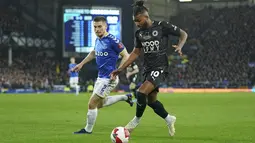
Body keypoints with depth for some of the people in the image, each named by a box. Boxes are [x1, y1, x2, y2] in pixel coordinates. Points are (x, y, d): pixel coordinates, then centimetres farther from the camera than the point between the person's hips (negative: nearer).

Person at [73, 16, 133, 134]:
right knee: (100, 104, 20)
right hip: (101, 77, 9)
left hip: (108, 79, -9)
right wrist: (81, 64, 24)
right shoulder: (98, 40, 6)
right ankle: (125, 97, 33)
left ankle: (88, 130, 12)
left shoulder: (112, 40, -19)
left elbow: (126, 56, -16)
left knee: (92, 104, -5)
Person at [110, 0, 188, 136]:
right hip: (148, 69, 7)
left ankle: (137, 120, -1)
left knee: (141, 92, -23)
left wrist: (179, 46, -22)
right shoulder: (139, 33, 6)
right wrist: (121, 69, 10)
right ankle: (169, 119, 35)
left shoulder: (162, 26, -10)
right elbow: (135, 53, 16)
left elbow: (183, 34, -1)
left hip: (160, 68, -7)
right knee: (151, 101, 11)